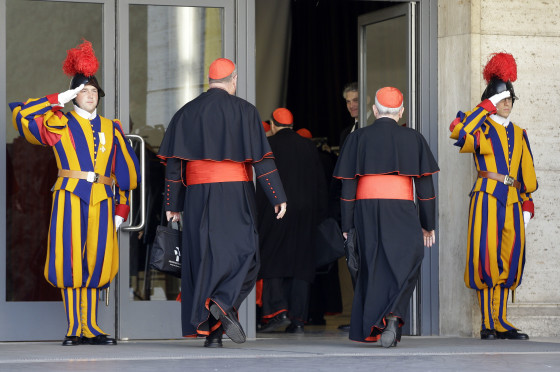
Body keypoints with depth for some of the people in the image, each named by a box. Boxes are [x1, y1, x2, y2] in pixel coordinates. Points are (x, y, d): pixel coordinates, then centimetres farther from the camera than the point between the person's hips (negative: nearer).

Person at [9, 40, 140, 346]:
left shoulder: (111, 129, 17)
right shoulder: (59, 124, 8)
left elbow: (126, 171, 18)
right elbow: (22, 114, -4)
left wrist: (121, 208, 11)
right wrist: (59, 100, 0)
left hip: (102, 202, 3)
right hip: (70, 198, -3)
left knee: (96, 262, 1)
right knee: (71, 261, -5)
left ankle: (90, 328, 6)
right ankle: (74, 329, -1)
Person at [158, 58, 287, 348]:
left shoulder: (187, 112, 9)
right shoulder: (244, 111, 0)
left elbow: (173, 162, 6)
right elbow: (262, 158, -6)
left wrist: (173, 204, 10)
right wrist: (278, 197, -5)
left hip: (198, 195, 3)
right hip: (235, 193, -3)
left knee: (204, 257, 5)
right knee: (242, 253, 3)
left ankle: (210, 330, 1)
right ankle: (224, 303, -23)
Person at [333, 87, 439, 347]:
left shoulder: (358, 138, 6)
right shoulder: (413, 139, 4)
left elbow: (348, 185, 2)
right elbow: (424, 184, 2)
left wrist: (347, 225, 5)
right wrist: (428, 224, 6)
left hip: (366, 208, 2)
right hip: (400, 207, -2)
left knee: (373, 265, 11)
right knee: (403, 265, 1)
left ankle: (370, 327, 10)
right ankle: (392, 316, -23)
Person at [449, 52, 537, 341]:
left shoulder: (518, 134, 19)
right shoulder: (482, 129, 3)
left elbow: (526, 171, 20)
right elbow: (459, 131, -18)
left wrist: (528, 201, 13)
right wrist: (486, 108, -11)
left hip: (512, 202, 5)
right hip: (487, 199, -5)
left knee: (509, 261, 4)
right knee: (486, 260, -8)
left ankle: (500, 322, 9)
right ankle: (489, 324, -4)